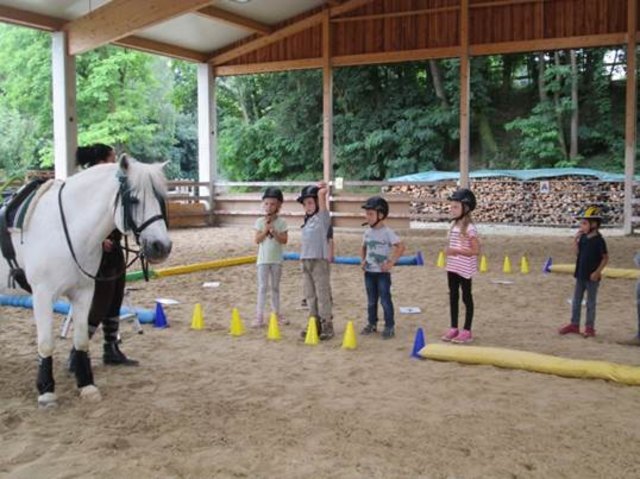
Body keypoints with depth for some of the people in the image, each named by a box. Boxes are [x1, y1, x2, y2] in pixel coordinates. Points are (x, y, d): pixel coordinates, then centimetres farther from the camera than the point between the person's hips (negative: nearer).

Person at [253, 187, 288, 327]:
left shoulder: (281, 222, -2)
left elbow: (284, 240, -8)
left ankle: (276, 313, 22)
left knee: (275, 287, 12)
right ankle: (259, 316, -2)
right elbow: (257, 240, -7)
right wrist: (266, 230, -17)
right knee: (262, 287, -2)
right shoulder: (260, 221, -1)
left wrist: (274, 232, -19)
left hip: (276, 259, 1)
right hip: (263, 259, -1)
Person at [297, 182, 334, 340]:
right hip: (306, 261, 7)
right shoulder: (307, 219, 14)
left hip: (319, 260, -7)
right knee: (310, 296, 11)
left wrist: (322, 189, 3)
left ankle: (327, 326, 1)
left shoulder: (322, 217, -7)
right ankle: (315, 324, 20)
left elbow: (321, 193, -15)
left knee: (322, 295, -4)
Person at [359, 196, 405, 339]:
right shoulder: (367, 232, 7)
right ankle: (372, 324, 26)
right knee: (371, 300, 14)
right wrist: (362, 260, 6)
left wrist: (391, 262, -18)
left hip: (383, 272, -6)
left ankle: (390, 327, 6)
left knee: (385, 300, -2)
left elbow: (401, 247, -16)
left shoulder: (387, 232, -12)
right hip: (369, 272, 6)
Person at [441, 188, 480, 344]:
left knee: (466, 297, 3)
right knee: (453, 297, 12)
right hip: (452, 267, 8)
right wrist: (449, 251, 3)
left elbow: (476, 250, -19)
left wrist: (456, 251, -23)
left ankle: (467, 331, 12)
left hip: (465, 269, -8)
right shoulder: (453, 225, 7)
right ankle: (453, 328, 23)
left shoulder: (469, 228, -17)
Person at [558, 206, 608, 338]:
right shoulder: (583, 238, 5)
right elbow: (578, 253, 7)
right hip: (580, 275, 7)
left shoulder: (599, 240, -14)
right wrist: (575, 240, -4)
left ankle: (590, 327, 13)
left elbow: (605, 258, -11)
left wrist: (597, 272, -17)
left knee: (590, 303, 4)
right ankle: (574, 324, 23)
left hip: (592, 276, -7)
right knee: (576, 301, 13)